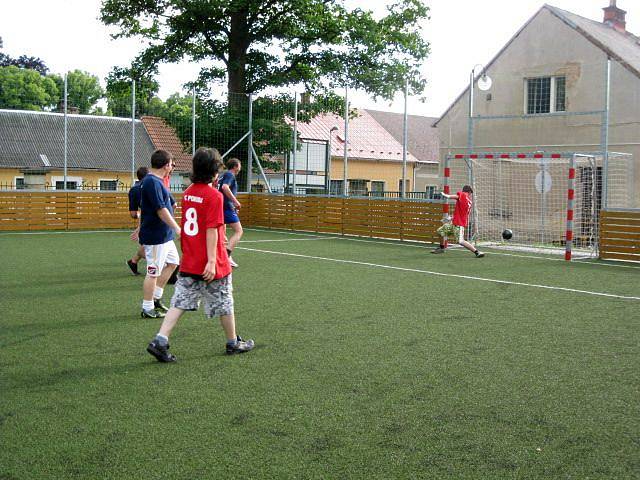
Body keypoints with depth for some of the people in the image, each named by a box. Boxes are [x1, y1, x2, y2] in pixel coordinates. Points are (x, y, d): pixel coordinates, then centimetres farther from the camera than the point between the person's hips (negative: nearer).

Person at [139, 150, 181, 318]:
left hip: (164, 235, 11)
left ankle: (156, 298, 26)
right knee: (154, 272, -3)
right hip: (155, 236, -11)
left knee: (173, 262, 18)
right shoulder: (153, 182, -19)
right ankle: (147, 309, 7)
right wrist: (177, 228, -21)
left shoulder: (155, 181, 13)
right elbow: (161, 210, -24)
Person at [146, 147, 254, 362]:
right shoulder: (214, 195, -16)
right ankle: (233, 343, 26)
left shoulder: (188, 192, 7)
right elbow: (211, 231, -20)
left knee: (179, 303, 6)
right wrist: (211, 261, -20)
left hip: (188, 264, 6)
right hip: (209, 265, -6)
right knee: (224, 304, 11)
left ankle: (160, 341, -6)